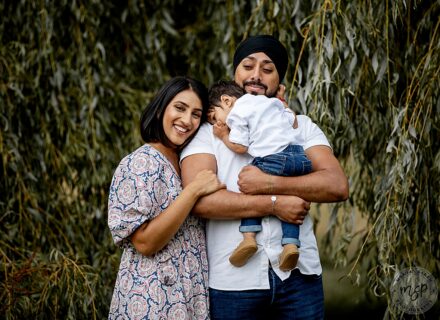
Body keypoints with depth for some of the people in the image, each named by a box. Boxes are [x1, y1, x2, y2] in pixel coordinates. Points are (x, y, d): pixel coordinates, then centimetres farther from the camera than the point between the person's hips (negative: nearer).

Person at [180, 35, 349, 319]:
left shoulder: (301, 126, 11)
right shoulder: (208, 132, 5)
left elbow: (338, 186, -4)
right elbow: (199, 200, -12)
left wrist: (267, 183, -13)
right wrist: (274, 204, -15)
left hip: (298, 275, 2)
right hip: (233, 282, -1)